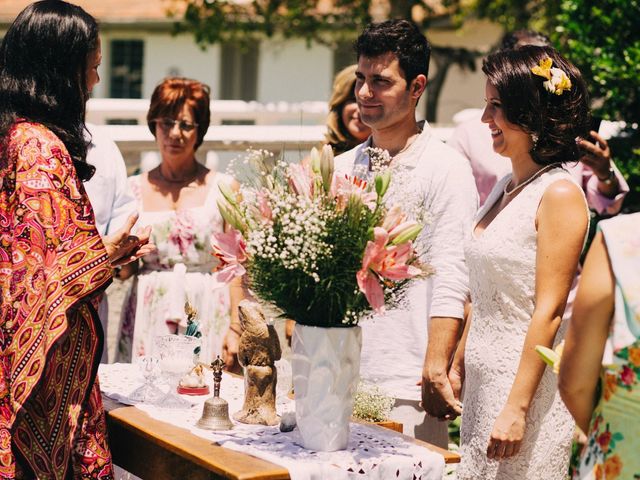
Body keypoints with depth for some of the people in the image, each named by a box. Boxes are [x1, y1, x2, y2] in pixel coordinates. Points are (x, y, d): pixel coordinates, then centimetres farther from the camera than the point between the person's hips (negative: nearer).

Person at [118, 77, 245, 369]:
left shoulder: (223, 188, 4)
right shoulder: (135, 189, 9)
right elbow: (122, 272, 13)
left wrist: (236, 329, -5)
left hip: (208, 319, -1)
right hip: (148, 320, 2)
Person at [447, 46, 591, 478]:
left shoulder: (560, 195, -13)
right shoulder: (504, 189, 11)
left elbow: (549, 311, -18)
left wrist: (517, 408, -20)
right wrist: (456, 367, 17)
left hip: (529, 381, -8)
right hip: (483, 381, 8)